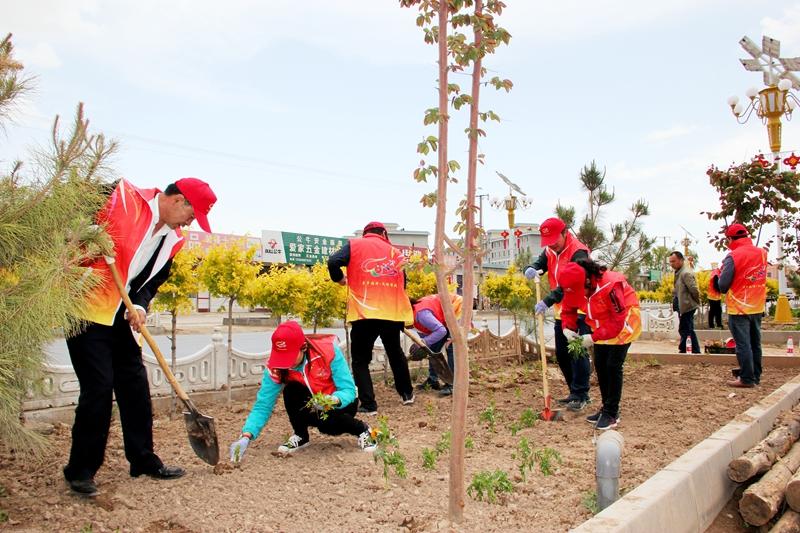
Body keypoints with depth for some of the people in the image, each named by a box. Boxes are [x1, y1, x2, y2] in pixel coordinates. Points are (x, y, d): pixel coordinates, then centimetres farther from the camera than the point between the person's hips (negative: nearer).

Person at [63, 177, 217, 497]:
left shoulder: (173, 240, 5)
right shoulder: (123, 198, -14)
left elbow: (153, 280, 8)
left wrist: (140, 306, -9)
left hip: (121, 318, 7)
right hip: (87, 310, -7)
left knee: (136, 387, 9)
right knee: (98, 387, -8)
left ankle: (144, 461, 22)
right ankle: (80, 470, 8)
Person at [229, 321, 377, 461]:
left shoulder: (328, 349, -30)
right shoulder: (275, 367, -22)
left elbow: (349, 390, -28)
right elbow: (262, 405, -24)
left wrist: (333, 400, -50)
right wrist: (246, 436, -39)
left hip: (341, 402, -2)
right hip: (311, 406, 2)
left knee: (328, 424, -34)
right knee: (292, 390, -29)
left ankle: (362, 430, -1)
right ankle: (300, 436, -3)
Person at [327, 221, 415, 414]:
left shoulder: (355, 244, 5)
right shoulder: (395, 252, 15)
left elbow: (333, 262, -10)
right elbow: (403, 282, 16)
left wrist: (340, 279, 8)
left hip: (364, 313, -4)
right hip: (392, 313, 4)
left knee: (360, 360, 9)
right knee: (395, 353, 27)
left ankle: (368, 404, 2)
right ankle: (407, 393, 38)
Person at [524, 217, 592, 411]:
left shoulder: (578, 252, -19)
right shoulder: (550, 251, 7)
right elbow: (537, 264, -2)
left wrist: (548, 301, -38)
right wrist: (530, 270, -28)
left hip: (579, 311, -8)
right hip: (561, 311, 8)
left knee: (578, 352, -8)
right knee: (562, 354, 11)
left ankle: (581, 395, 1)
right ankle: (575, 392, 23)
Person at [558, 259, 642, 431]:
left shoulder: (611, 285, -37)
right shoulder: (575, 286, -16)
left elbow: (618, 321, -30)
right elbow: (568, 309, 0)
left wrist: (594, 337, -31)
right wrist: (567, 328, -18)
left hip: (623, 322, -7)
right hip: (602, 324, 7)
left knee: (613, 365, -12)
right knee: (600, 365, 6)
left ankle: (612, 413, -2)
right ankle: (607, 408, 19)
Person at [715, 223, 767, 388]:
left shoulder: (733, 256, -16)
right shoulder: (762, 253, 4)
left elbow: (723, 286, -16)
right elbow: (761, 277, 14)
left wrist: (719, 277, 4)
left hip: (739, 308, -7)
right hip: (758, 307, 7)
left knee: (743, 344, -1)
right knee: (755, 343, 15)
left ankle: (747, 379, 2)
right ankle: (755, 376, 24)